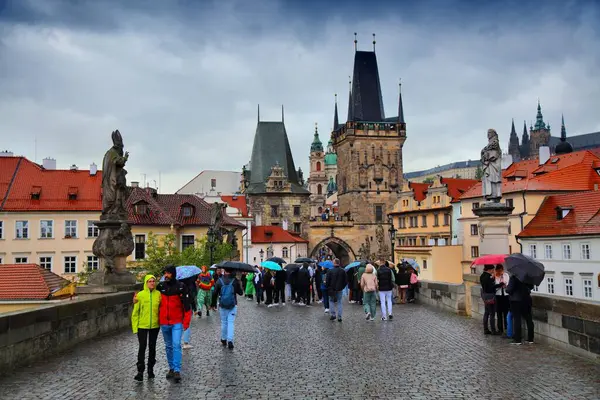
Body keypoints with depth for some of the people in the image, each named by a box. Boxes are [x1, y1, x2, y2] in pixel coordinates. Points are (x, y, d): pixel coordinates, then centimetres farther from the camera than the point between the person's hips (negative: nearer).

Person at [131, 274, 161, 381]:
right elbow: (135, 312, -2)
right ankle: (140, 371, 4)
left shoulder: (158, 294, -1)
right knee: (142, 347, -2)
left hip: (155, 325, 2)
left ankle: (150, 369, 24)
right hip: (142, 326, -2)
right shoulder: (140, 295, -5)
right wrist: (135, 326, -4)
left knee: (152, 347, 11)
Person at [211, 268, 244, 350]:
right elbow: (240, 293, -1)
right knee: (231, 322, 1)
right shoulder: (235, 281, -8)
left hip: (222, 306, 1)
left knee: (224, 322, 14)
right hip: (233, 306, -1)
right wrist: (240, 285, 13)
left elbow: (215, 293, -2)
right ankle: (230, 341, -11)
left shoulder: (219, 281, -6)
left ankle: (224, 339, 26)